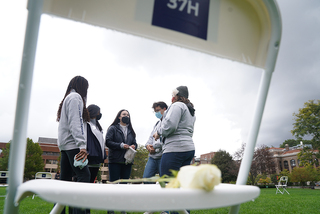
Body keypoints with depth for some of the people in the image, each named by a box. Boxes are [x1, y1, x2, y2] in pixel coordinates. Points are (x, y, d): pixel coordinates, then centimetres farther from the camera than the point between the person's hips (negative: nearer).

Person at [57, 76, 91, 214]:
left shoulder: (67, 98, 24)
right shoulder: (76, 97, -4)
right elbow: (75, 122, -17)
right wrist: (82, 145, -24)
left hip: (65, 145, 10)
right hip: (72, 144, -10)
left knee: (65, 178, 10)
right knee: (84, 175, -14)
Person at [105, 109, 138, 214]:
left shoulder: (131, 130, 18)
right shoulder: (113, 128, 2)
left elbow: (135, 143, 19)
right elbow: (108, 142, -8)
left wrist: (134, 146, -4)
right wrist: (121, 145, -17)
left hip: (127, 160, 5)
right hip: (115, 160, -5)